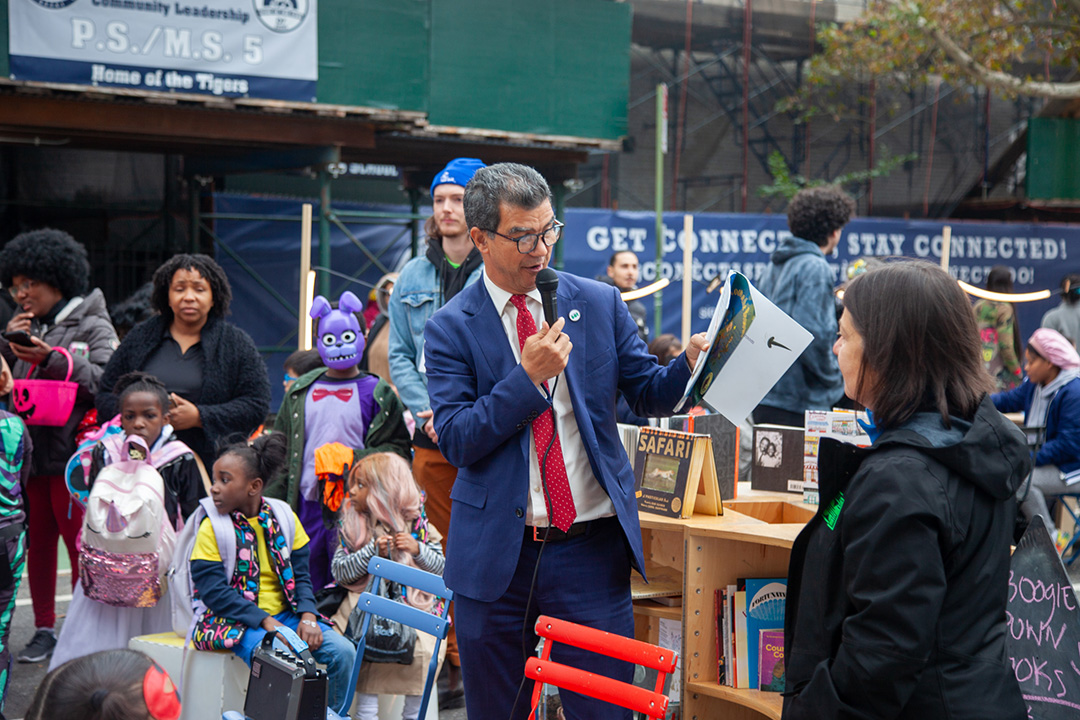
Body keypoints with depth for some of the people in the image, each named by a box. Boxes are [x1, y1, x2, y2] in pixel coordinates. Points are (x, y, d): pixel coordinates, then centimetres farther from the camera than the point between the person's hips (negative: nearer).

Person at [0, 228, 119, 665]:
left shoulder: (93, 326, -2)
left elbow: (107, 382, -16)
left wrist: (52, 358, -20)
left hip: (74, 454, -6)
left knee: (80, 544, -3)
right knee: (37, 542, 10)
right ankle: (44, 630, 20)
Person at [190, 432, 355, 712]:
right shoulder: (211, 528, -4)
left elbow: (300, 576, 8)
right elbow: (214, 591, -12)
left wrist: (308, 616, -12)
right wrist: (265, 621, -21)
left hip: (285, 615, 5)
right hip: (238, 621, -4)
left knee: (342, 651, -16)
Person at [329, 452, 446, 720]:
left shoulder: (416, 522, 3)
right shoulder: (352, 524, 6)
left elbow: (441, 567, 5)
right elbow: (339, 572, -2)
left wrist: (417, 550, -13)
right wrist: (372, 552, -13)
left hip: (413, 606, 0)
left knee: (422, 651, -18)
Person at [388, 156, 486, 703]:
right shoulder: (413, 277, 12)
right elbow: (399, 356, 12)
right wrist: (427, 411, -4)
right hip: (431, 436, 4)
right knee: (441, 551, 7)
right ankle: (450, 664, 16)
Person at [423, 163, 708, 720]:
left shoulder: (599, 303, 4)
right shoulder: (452, 327, -2)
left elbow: (648, 396, 6)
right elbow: (454, 440, -9)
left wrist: (689, 364, -15)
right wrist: (528, 376, -19)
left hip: (591, 550, 1)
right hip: (496, 557, 0)